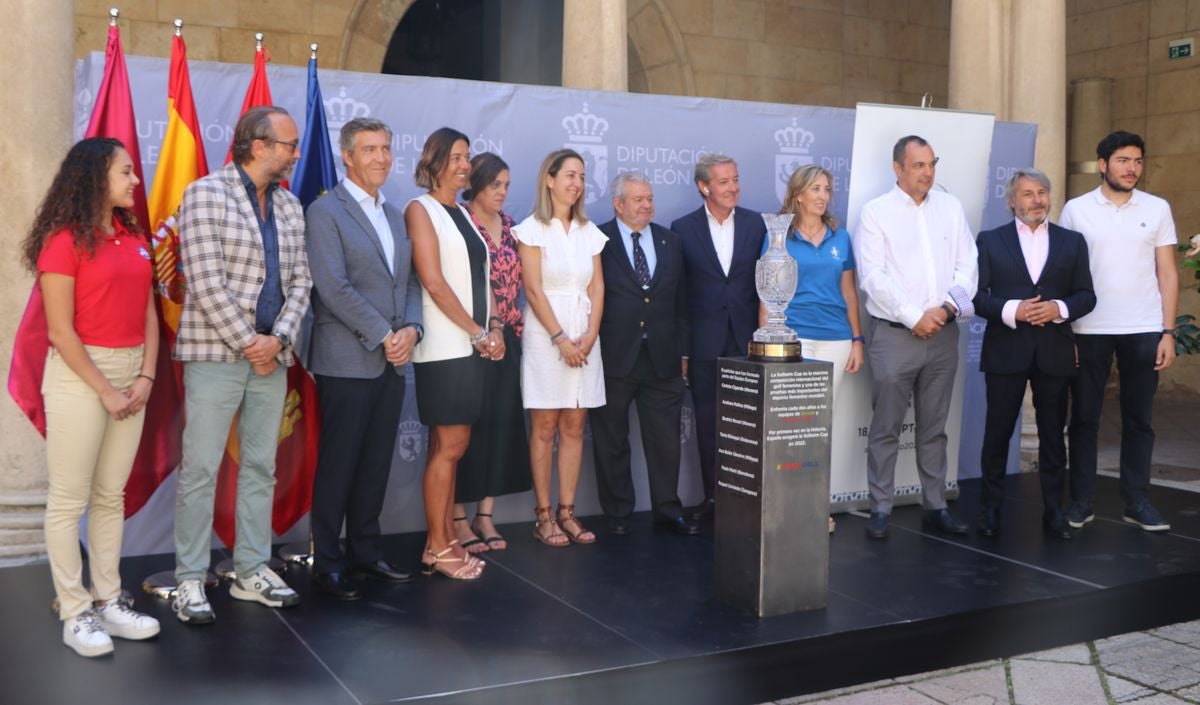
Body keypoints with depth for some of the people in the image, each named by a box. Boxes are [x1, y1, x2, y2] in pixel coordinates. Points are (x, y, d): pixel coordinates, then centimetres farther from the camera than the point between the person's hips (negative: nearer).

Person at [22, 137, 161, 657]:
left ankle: (108, 602, 19)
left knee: (112, 495, 11)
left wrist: (145, 377, -3)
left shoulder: (133, 238, 10)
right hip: (78, 376, -7)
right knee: (69, 499, 1)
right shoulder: (65, 241, -10)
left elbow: (147, 313, 9)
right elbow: (60, 331, -13)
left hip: (131, 374, 7)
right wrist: (104, 390, -12)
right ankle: (75, 613, 9)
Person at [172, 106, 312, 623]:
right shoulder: (206, 194, -7)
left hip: (271, 355, 6)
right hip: (216, 353, -6)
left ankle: (252, 571, 19)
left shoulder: (289, 206, 12)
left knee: (261, 467, 10)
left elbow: (299, 281, 9)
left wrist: (278, 339, -6)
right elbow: (206, 283, -14)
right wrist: (247, 343, -13)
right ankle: (190, 581, 7)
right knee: (201, 468, -2)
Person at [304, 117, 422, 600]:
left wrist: (410, 329, -4)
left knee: (376, 464, 11)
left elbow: (410, 281, 15)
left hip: (392, 361, 6)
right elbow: (333, 287, -15)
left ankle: (365, 552, 22)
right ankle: (327, 561, 13)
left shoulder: (395, 214, 17)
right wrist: (383, 336, -14)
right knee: (338, 465, 2)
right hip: (347, 362, -6)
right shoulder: (325, 212, -6)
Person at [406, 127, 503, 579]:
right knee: (449, 447, -6)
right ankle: (438, 549, 3)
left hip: (473, 348, 7)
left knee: (452, 447, 9)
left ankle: (446, 542, 14)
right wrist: (478, 332, -12)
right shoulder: (421, 209, -4)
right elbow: (434, 281, -12)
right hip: (445, 347, -7)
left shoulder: (463, 213, 18)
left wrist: (494, 326, 1)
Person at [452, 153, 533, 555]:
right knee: (468, 424, -1)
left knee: (502, 423, 7)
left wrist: (516, 326, 11)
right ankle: (459, 518, 9)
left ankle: (485, 514, 17)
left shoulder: (508, 226, 12)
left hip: (508, 339, 6)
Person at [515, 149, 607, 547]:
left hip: (584, 336, 5)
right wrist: (560, 338, -14)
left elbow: (597, 289, 8)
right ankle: (543, 517, 4)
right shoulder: (533, 229, -3)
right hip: (545, 334, -5)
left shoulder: (589, 231, 12)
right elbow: (533, 290, -9)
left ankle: (567, 512, 11)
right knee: (544, 427, -1)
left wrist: (589, 335, -5)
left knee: (574, 426, 5)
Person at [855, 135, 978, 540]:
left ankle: (935, 507, 19)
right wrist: (915, 317, -12)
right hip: (895, 334, -4)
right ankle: (880, 510, 7)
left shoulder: (950, 207, 11)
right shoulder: (876, 212, -2)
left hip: (943, 333, 4)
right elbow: (874, 277, -10)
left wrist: (950, 304, -9)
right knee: (886, 428, -1)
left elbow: (967, 264, 7)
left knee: (934, 428, 11)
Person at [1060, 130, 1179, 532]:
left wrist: (1168, 332, -2)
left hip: (1144, 330, 1)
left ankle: (1137, 502, 16)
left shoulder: (1157, 209, 6)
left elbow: (1167, 275, 6)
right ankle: (1081, 501, 13)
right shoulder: (1076, 210, 2)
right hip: (1089, 330, -1)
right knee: (1084, 417, 5)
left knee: (1138, 419, 7)